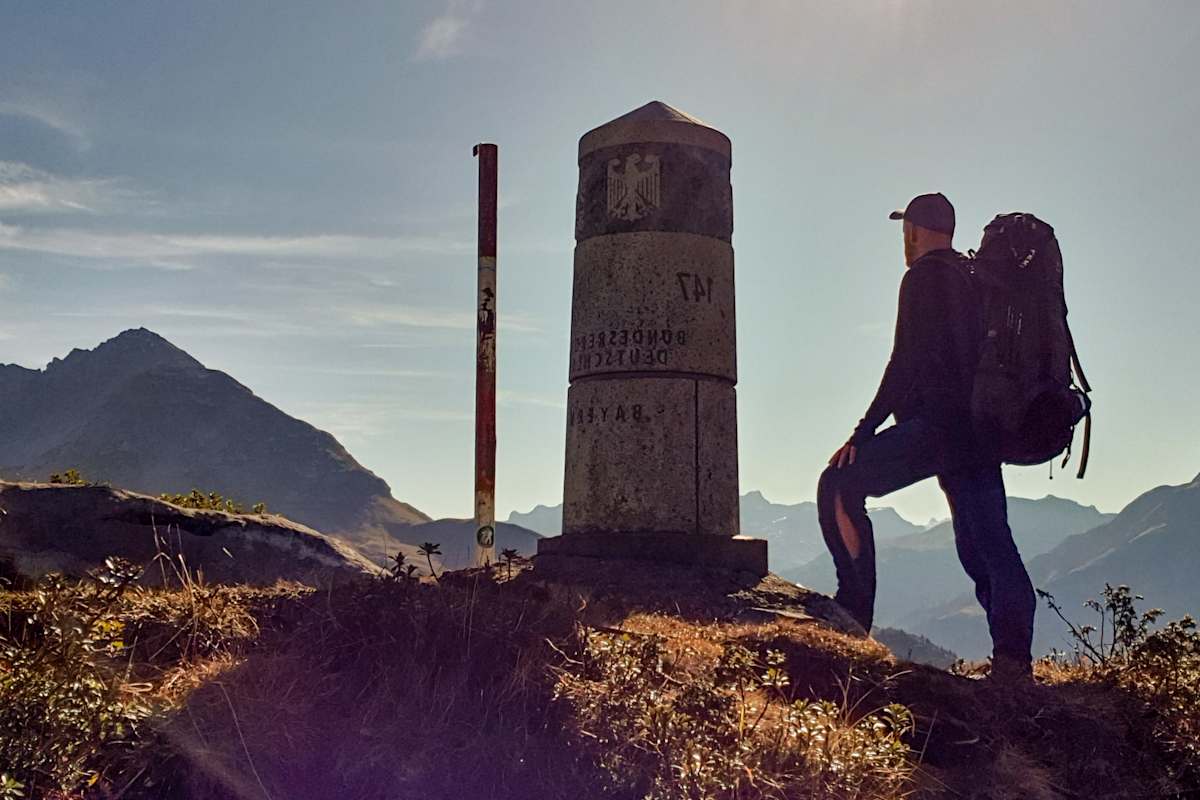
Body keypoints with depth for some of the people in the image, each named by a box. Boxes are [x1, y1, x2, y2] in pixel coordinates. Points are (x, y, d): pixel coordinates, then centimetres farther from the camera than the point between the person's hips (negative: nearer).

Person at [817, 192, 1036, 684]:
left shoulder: (925, 277, -4)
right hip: (982, 430, 9)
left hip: (938, 423, -9)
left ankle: (854, 616, -10)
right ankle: (1013, 663, 4)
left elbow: (907, 363, -13)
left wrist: (863, 434, -12)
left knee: (840, 487, -5)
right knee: (987, 544, 8)